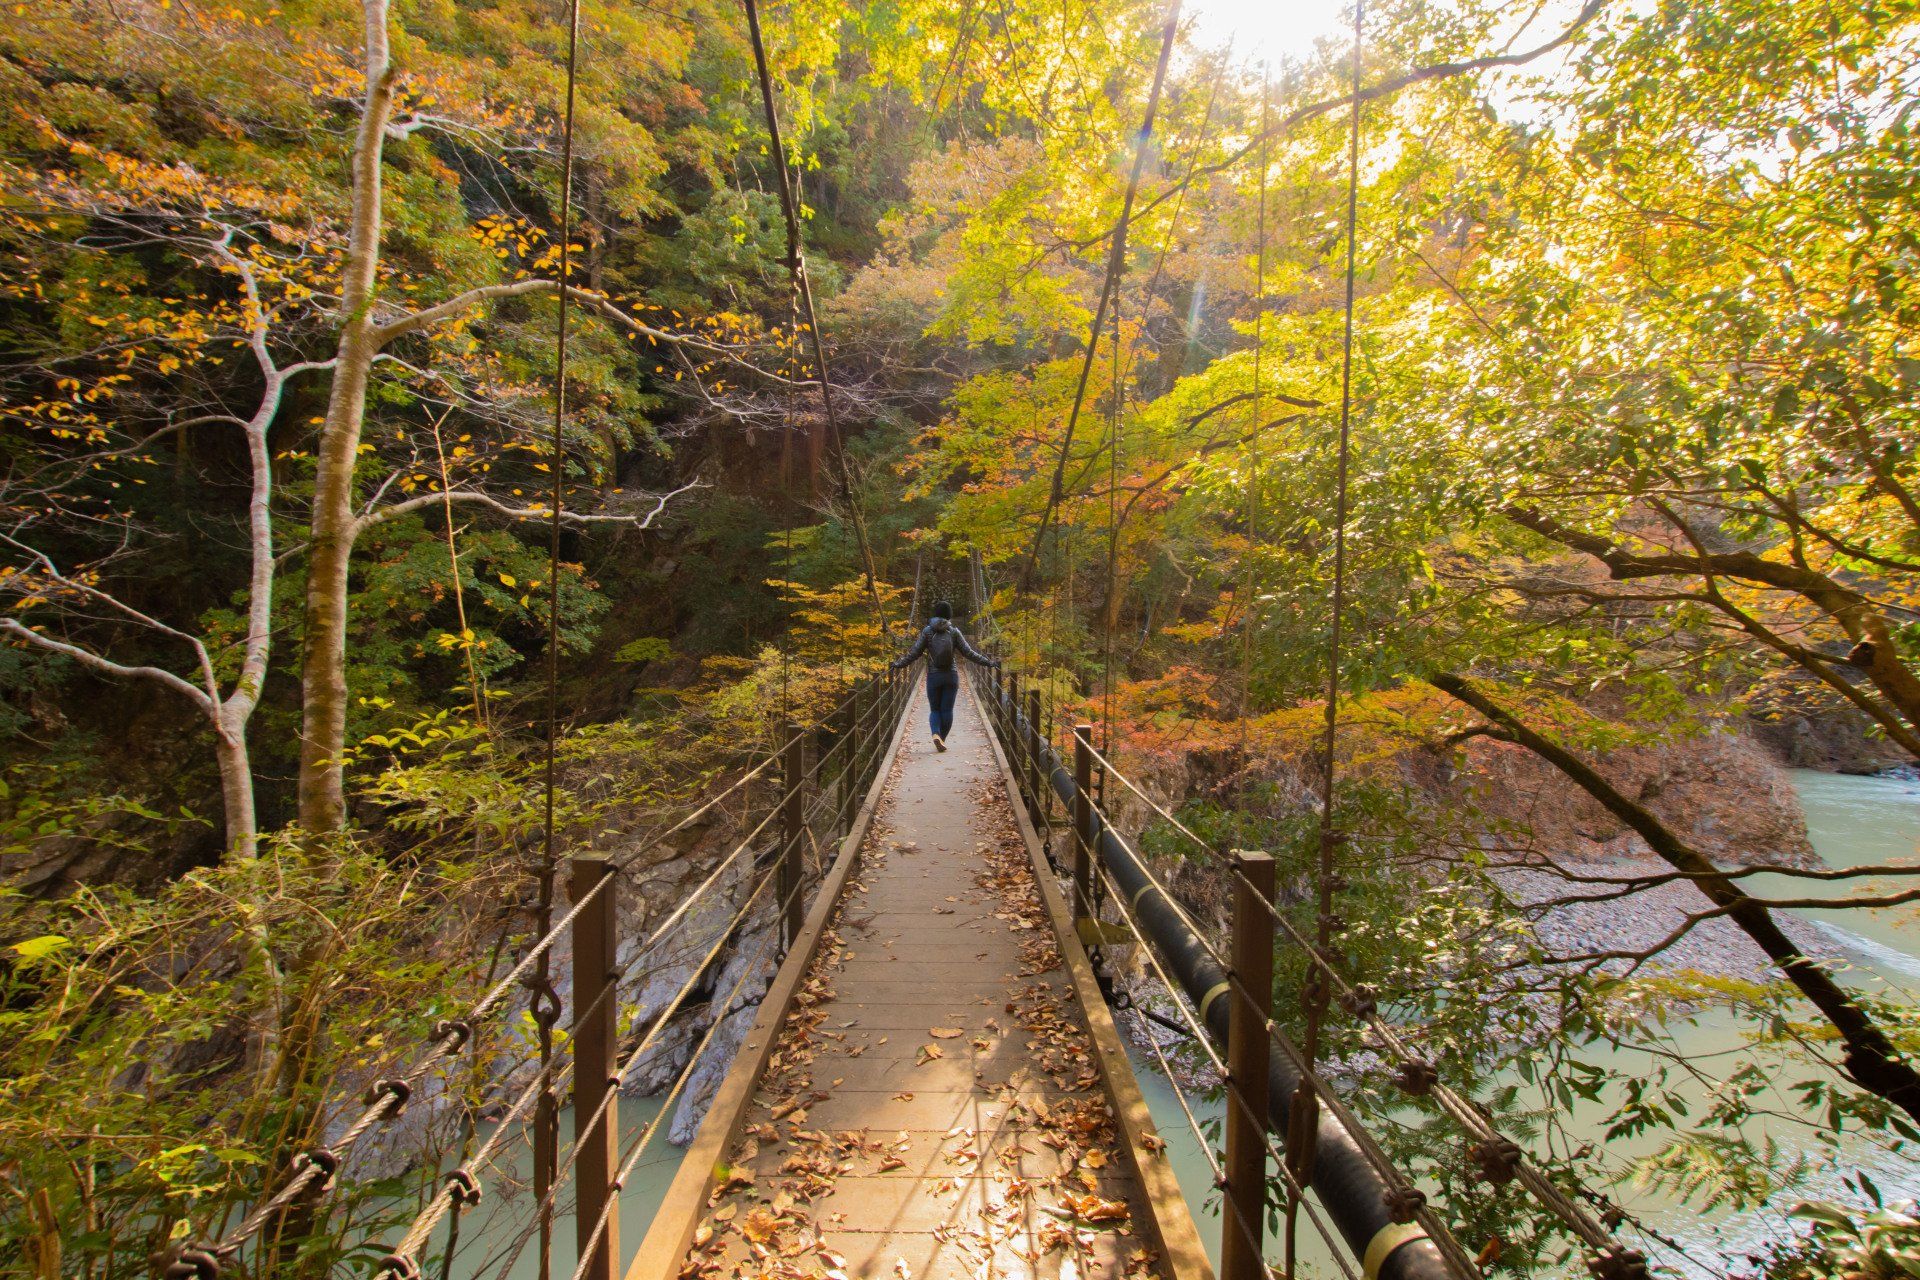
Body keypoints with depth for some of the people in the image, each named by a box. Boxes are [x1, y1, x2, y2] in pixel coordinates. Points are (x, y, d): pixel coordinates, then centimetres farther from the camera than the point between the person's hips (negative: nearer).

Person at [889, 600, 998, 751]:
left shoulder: (927, 631, -2)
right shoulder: (954, 632, -2)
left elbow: (914, 652, -2)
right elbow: (968, 652, -2)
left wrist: (898, 664, 8)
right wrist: (989, 662, 5)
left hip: (933, 676, 0)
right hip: (951, 676, 0)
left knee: (934, 709, 9)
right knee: (947, 709, 9)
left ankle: (936, 734, -14)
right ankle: (942, 739, 12)